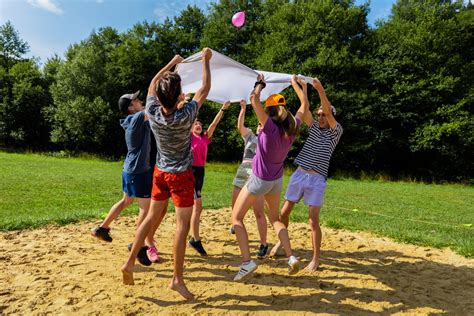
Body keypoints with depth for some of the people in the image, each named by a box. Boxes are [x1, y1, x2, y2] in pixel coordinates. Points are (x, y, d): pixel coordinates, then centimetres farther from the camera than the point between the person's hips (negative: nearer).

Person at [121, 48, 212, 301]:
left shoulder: (152, 112, -11)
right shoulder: (185, 116, -22)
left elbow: (152, 85, 10)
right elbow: (205, 89, -9)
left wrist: (171, 63, 18)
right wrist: (206, 60, 4)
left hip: (160, 173, 5)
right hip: (181, 175, -5)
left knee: (152, 217, 17)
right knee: (183, 226, 0)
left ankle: (130, 261, 19)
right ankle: (177, 279, 4)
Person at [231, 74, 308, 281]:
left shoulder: (271, 128, -23)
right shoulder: (292, 128, -6)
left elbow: (254, 99, -28)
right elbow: (304, 105, 11)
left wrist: (260, 83, -9)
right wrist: (295, 84, 21)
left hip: (259, 180, -6)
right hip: (277, 181, 7)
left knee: (236, 217, 7)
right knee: (274, 218, 25)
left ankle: (247, 261, -3)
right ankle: (291, 257, 13)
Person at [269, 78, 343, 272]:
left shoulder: (336, 131, 2)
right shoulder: (314, 127, 14)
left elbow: (329, 112, -14)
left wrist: (320, 90, -21)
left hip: (317, 180, -5)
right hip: (298, 175, 5)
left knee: (313, 221, -8)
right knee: (284, 212, 11)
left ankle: (316, 259, 5)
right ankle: (281, 241, 35)